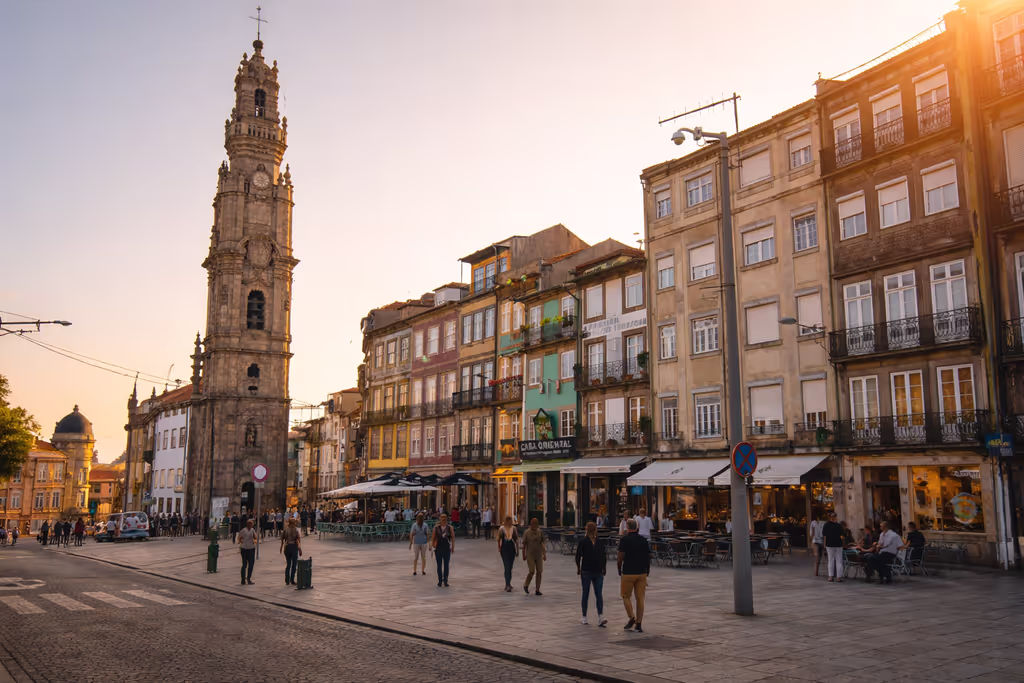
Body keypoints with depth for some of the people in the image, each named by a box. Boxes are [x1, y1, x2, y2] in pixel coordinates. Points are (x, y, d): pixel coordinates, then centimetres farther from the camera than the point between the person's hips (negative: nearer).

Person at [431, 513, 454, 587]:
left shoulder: (450, 528, -2)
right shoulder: (436, 528, -2)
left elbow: (453, 538, 2)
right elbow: (433, 537, 1)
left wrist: (453, 547, 1)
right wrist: (432, 545, -7)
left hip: (447, 549, 0)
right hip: (438, 549, 0)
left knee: (446, 565, 5)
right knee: (439, 566, 6)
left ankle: (445, 581, 13)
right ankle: (440, 581, 15)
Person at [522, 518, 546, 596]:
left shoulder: (540, 532, 3)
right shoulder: (527, 533, -5)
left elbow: (543, 543, 6)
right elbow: (524, 545, 0)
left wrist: (544, 554, 1)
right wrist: (523, 555, 1)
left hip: (539, 555, 3)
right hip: (530, 555, -3)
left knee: (539, 572, 0)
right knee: (531, 572, -10)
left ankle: (537, 590, 8)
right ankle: (526, 585, 17)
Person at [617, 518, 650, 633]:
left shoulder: (624, 540, -7)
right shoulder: (643, 540, 6)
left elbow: (620, 557, -9)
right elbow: (648, 557, 8)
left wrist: (619, 571, 4)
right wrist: (647, 572, 15)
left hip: (628, 573, -4)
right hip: (642, 573, 4)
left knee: (626, 596, 12)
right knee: (640, 598, 6)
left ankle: (632, 618, -2)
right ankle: (639, 624, 7)